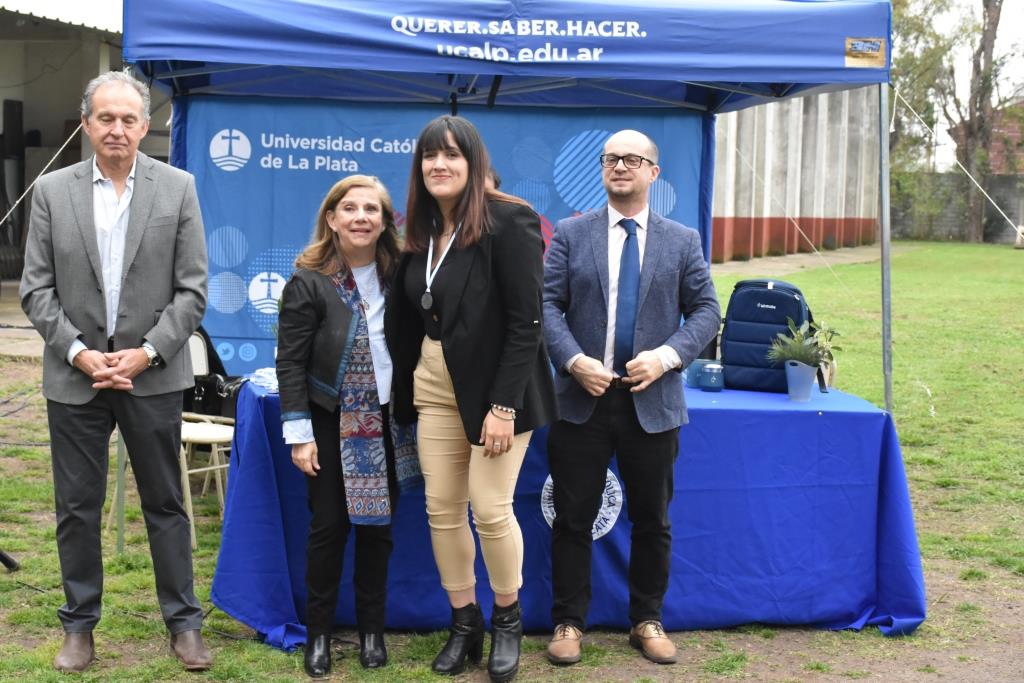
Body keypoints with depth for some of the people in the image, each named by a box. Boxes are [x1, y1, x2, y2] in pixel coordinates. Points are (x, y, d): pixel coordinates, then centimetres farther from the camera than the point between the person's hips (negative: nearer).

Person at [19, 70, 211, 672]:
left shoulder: (178, 188, 0)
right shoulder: (52, 191, 3)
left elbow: (192, 289, -3)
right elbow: (37, 289, 1)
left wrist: (146, 353, -11)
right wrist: (78, 352, -11)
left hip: (153, 375, -1)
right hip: (75, 376, 1)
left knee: (166, 503, 8)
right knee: (77, 507, 9)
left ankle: (184, 621, 20)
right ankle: (80, 624, 24)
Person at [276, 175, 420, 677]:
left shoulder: (399, 275, 2)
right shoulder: (309, 281, -9)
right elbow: (291, 362, -9)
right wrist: (299, 434, -12)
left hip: (388, 424, 3)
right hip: (334, 424, -3)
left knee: (378, 526, 9)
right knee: (329, 527, 2)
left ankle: (372, 629, 22)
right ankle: (318, 633, 16)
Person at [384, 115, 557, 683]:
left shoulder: (510, 222, -14)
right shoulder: (419, 231, 6)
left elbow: (526, 322, -17)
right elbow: (406, 317, 11)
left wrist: (503, 405, -20)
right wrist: (405, 388, 6)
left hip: (495, 386, -6)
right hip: (434, 386, 6)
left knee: (490, 509, -4)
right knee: (441, 508, 6)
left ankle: (507, 619, 20)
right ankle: (464, 622, 22)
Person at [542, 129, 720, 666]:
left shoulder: (683, 241, 6)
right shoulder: (570, 234, 4)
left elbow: (705, 310, 4)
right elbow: (547, 304, -1)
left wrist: (668, 355, -13)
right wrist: (574, 360, -16)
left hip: (651, 401, 1)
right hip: (583, 398, -1)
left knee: (652, 521, 11)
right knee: (573, 519, 5)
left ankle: (647, 621, 26)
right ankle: (568, 622, 18)